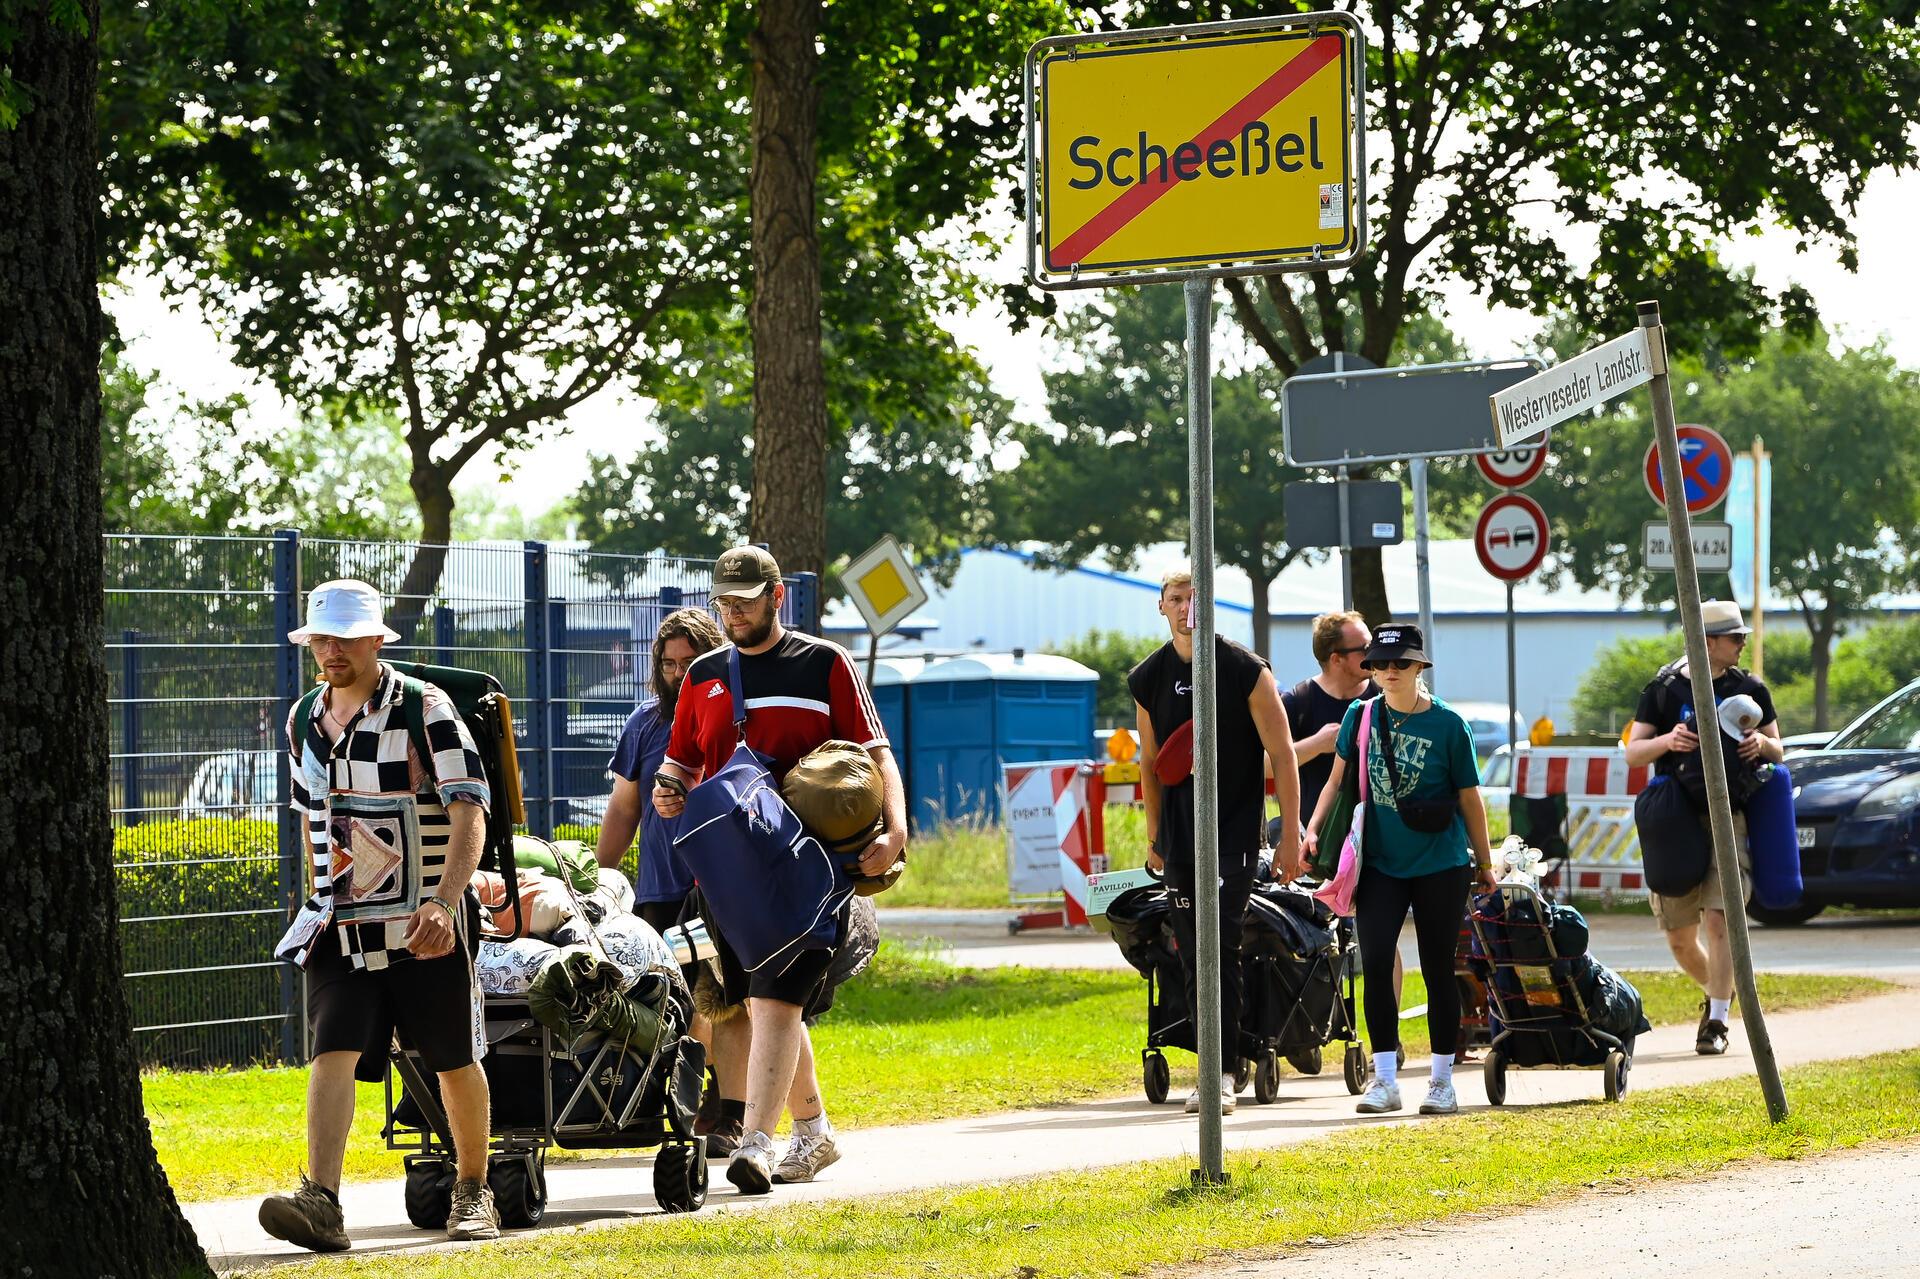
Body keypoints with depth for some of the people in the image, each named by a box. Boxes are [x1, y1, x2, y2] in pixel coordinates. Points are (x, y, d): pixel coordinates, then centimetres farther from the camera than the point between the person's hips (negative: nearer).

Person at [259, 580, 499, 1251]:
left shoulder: (425, 710, -10)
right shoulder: (304, 723, 8)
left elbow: (469, 810, -17)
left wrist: (443, 900, -29)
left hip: (428, 924, -3)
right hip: (341, 921, 3)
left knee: (455, 1061, 8)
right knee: (333, 1053, -14)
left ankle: (473, 1192, 27)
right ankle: (321, 1202, -25)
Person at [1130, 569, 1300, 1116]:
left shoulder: (1247, 671, -6)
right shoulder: (1148, 679, 6)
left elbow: (1281, 754, -4)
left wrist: (1290, 834, -7)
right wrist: (1155, 837, 18)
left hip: (1235, 829, -4)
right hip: (1180, 835, 5)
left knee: (1220, 944, -15)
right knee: (1192, 954, 5)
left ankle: (1222, 1072, -16)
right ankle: (1213, 1071, 13)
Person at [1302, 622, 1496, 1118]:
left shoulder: (1447, 724, -6)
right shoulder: (1361, 716, 2)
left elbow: (1469, 798, 1)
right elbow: (1337, 779, 11)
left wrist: (1485, 865, 6)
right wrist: (1313, 829, -2)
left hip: (1439, 866, -2)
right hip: (1380, 863, 2)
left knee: (1438, 970, 4)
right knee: (1374, 963, -9)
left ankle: (1442, 1081, 14)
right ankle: (1385, 1080, -4)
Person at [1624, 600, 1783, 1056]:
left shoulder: (1749, 689, 9)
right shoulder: (1663, 689, 6)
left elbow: (1779, 753, 16)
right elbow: (1633, 754, 4)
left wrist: (1761, 744, -7)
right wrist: (1668, 740, -16)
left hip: (1728, 817, -1)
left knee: (1718, 919, -16)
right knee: (1679, 937, 5)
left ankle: (1716, 1021, -14)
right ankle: (1717, 992, 32)